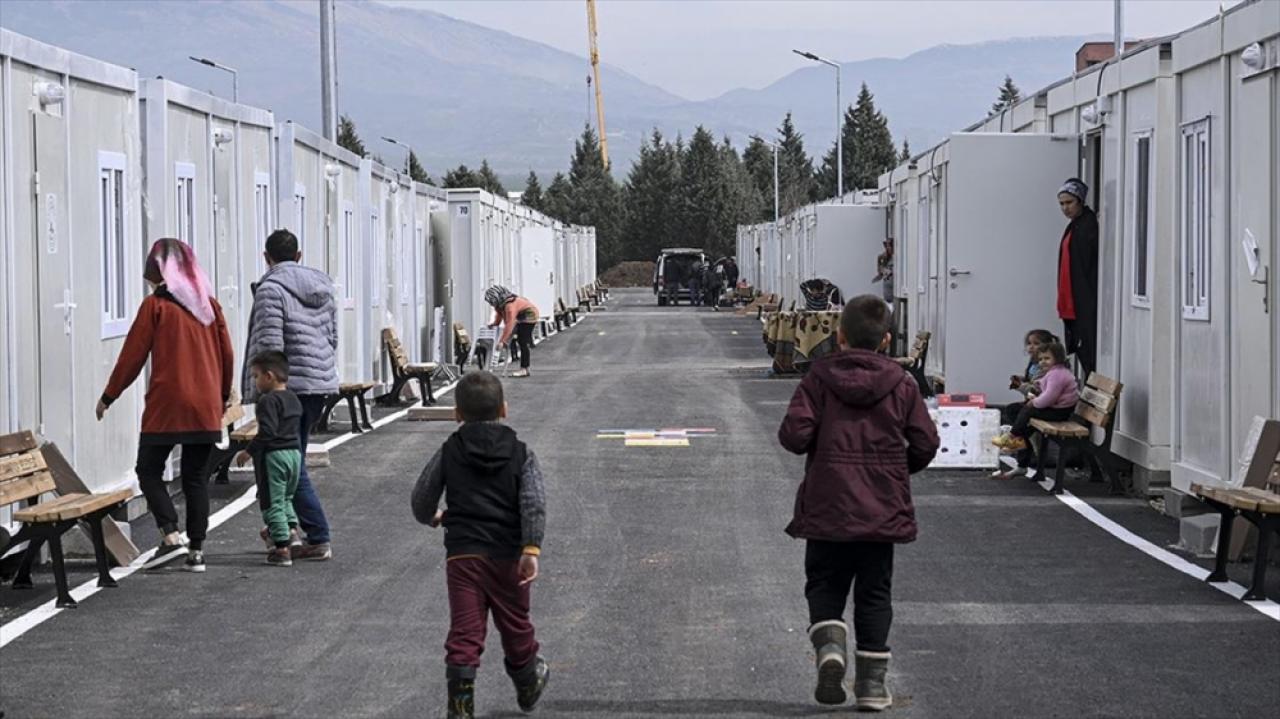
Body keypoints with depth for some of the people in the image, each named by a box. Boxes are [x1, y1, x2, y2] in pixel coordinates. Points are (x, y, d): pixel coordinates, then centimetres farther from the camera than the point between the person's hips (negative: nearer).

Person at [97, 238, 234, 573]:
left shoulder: (155, 305, -5)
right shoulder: (209, 304, 9)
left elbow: (133, 355, -4)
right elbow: (227, 355, 13)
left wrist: (108, 396, 7)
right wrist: (223, 396, 28)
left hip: (167, 406, -5)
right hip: (206, 408, 5)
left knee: (149, 470, 5)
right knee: (195, 476, 9)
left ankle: (170, 535, -11)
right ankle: (196, 551, 6)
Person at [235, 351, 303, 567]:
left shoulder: (268, 400, -15)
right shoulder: (293, 399, 12)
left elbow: (267, 432, -23)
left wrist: (249, 451, -16)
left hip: (273, 455, -8)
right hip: (294, 452, 8)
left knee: (272, 502, -1)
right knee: (286, 497, 25)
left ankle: (282, 548, -3)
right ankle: (292, 529, 11)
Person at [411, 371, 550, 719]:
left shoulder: (448, 453, 2)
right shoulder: (521, 454, 1)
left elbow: (422, 500, 6)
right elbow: (534, 504, -13)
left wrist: (433, 518, 28)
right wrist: (531, 549, -17)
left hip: (462, 554, -1)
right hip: (508, 554, 1)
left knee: (464, 632, -3)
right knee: (514, 623, 19)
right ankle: (527, 684, 40)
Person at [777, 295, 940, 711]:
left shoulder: (820, 377, -6)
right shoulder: (901, 384, 0)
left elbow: (794, 434, -13)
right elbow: (925, 443, 0)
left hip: (828, 505, -1)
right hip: (883, 509, 1)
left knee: (824, 584, 12)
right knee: (874, 593, 10)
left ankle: (830, 644, -15)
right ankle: (872, 680, 8)